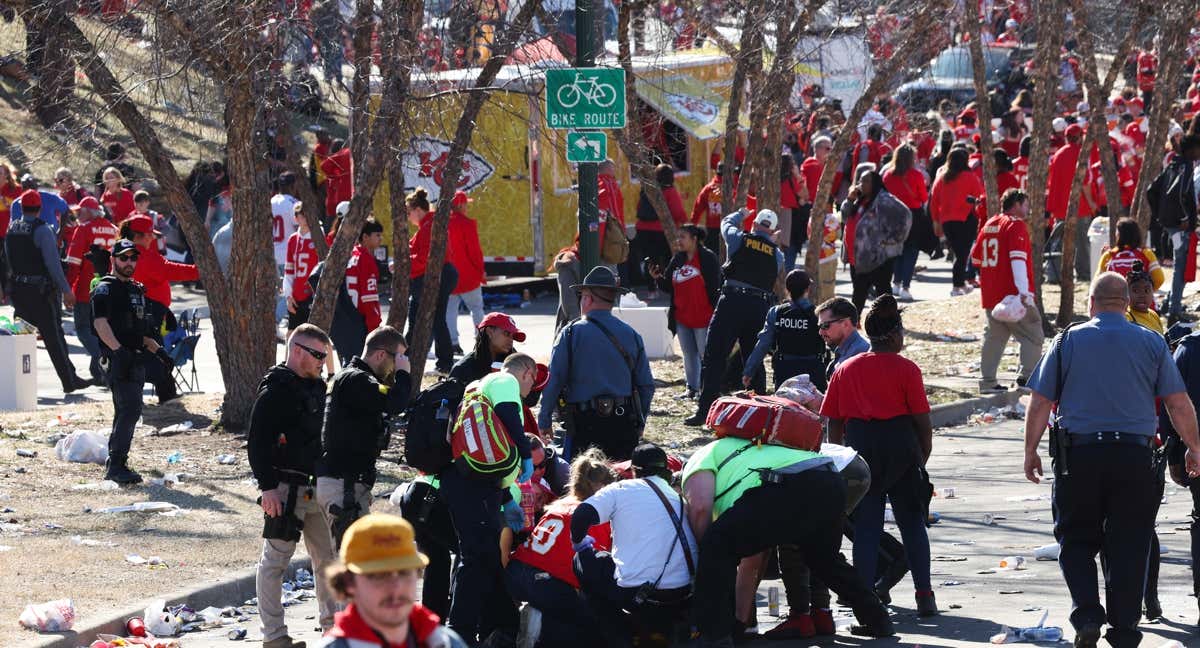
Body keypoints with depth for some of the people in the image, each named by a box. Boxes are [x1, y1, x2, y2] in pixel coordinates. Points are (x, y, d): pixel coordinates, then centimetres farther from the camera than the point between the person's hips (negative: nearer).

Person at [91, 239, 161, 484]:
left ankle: (115, 464, 17)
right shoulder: (105, 289, -6)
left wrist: (157, 348, 20)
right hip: (117, 360, -9)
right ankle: (116, 465, -19)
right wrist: (118, 350, -26)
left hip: (135, 360, 9)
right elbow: (100, 324, -17)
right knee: (130, 409, -18)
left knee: (126, 412, 11)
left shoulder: (136, 289, 21)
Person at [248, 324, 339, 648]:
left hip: (316, 486, 9)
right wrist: (267, 486, -21)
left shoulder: (317, 387, 14)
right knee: (275, 560, -2)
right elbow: (257, 442, -17)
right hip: (284, 490, -9)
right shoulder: (275, 391, -13)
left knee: (328, 557, 13)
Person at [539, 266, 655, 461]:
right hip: (624, 425, 4)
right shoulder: (631, 335, 8)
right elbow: (646, 385, 10)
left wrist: (544, 422, 2)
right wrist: (639, 423, 21)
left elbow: (554, 380, -7)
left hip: (584, 424, -4)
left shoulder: (571, 333, -4)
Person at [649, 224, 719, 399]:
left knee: (706, 354, -2)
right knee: (689, 355, 12)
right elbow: (669, 288, 14)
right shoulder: (677, 260, 11)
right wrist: (658, 278, -6)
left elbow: (715, 286, -11)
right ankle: (692, 388, 20)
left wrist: (715, 312, -16)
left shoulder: (708, 258, -9)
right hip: (682, 318, 7)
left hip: (703, 317, -7)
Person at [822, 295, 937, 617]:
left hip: (859, 445, 2)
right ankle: (924, 596, 6)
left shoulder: (845, 369, 8)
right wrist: (924, 454, 9)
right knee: (912, 522, 9)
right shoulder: (905, 369, -3)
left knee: (866, 526, 6)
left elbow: (834, 422, 7)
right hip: (900, 445, -2)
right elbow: (922, 420, -5)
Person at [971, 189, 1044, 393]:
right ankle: (1026, 376, -11)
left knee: (994, 337, 12)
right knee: (1033, 336, -2)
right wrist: (1023, 290, -29)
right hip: (1013, 295, -8)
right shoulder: (1016, 225, -9)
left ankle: (987, 381, 9)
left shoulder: (989, 224, 16)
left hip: (989, 295, 8)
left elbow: (975, 257, 24)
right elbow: (1018, 259, -21)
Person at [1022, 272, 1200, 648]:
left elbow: (1040, 402, 2)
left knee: (1076, 541, 12)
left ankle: (1087, 615, -6)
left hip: (1078, 456, 0)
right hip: (1134, 458, 0)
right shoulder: (1152, 343, 5)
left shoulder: (1068, 341, 4)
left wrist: (1030, 451, 12)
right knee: (1128, 547, 6)